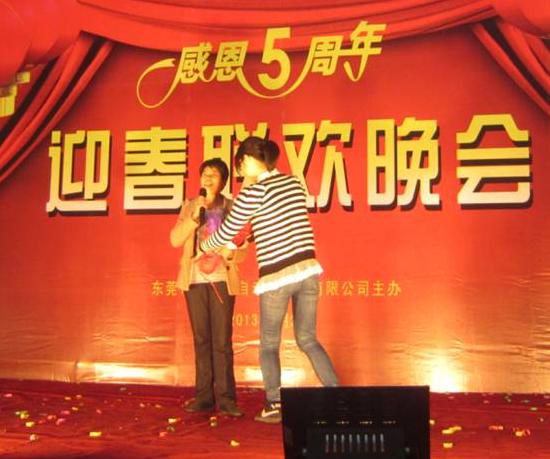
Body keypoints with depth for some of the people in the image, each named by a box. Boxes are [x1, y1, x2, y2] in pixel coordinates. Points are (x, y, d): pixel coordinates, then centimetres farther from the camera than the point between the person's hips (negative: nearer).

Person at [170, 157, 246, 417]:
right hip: (195, 279, 2)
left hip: (222, 279, -2)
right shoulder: (190, 207, 11)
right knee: (201, 339, 6)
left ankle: (225, 398, 0)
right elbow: (175, 240, -1)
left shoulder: (232, 207, 4)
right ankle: (204, 396, 11)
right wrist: (195, 215, -12)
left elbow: (242, 248, 5)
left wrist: (231, 253, -17)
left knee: (222, 340, -5)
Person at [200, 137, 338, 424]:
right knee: (308, 340, 13)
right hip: (307, 270, 5)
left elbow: (226, 232, 0)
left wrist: (204, 246, 18)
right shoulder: (294, 183, 10)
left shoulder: (254, 192, -9)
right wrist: (250, 242, 28)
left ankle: (274, 406, 11)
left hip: (276, 276, -5)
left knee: (269, 345, 13)